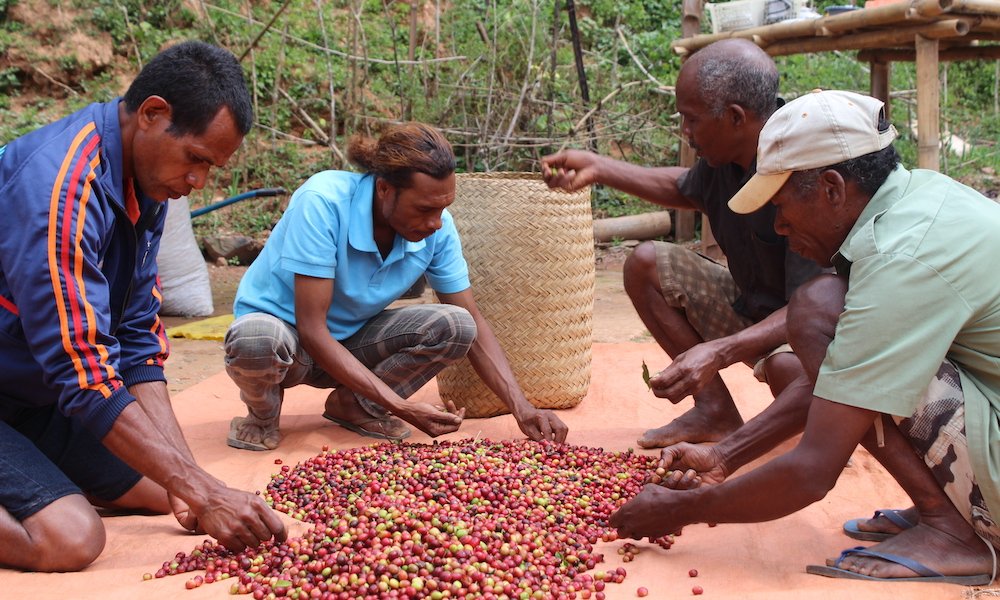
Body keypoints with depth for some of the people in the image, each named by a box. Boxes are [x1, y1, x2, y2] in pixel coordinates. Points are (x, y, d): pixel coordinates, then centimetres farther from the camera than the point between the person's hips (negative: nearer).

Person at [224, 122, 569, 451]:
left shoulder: (438, 228, -16)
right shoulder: (322, 202, -31)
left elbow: (473, 324, -7)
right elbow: (311, 330, -31)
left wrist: (522, 409, -19)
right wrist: (400, 407, -35)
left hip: (350, 341, 4)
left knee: (454, 325, -20)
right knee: (258, 340, -40)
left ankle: (353, 405, 2)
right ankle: (262, 414, -4)